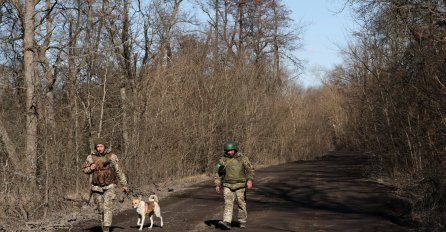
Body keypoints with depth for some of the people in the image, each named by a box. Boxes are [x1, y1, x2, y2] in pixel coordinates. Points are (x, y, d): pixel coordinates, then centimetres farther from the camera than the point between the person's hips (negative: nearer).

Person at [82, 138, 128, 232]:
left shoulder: (112, 157, -9)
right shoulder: (91, 157, -7)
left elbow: (119, 171, -2)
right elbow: (85, 170, 7)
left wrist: (124, 185, -1)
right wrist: (90, 168, -16)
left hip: (109, 187, -2)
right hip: (97, 188, 2)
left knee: (108, 207, -17)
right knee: (101, 209, 10)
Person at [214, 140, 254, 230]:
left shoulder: (242, 158, -3)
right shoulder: (223, 160, 1)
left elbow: (250, 170, -6)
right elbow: (217, 173, 7)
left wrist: (250, 180, -20)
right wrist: (217, 184, 0)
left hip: (240, 185, -1)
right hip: (227, 186, 1)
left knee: (241, 204, 6)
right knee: (228, 203, -11)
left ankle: (242, 222, 23)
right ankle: (226, 222, -21)